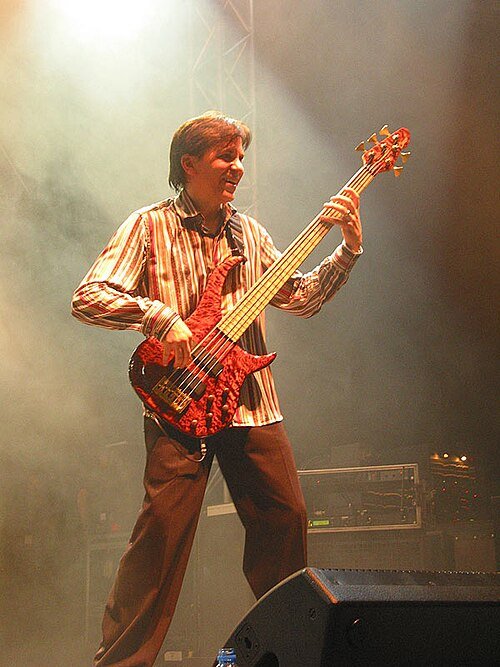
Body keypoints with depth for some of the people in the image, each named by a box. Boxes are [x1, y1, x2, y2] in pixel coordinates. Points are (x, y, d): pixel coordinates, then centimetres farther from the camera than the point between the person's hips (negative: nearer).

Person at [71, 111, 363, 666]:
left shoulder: (249, 233, 16)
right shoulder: (149, 226, 0)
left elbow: (300, 298, 16)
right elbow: (87, 298, -8)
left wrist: (348, 250, 4)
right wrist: (160, 316, -21)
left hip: (252, 406, 5)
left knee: (286, 521, 6)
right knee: (162, 528, -13)